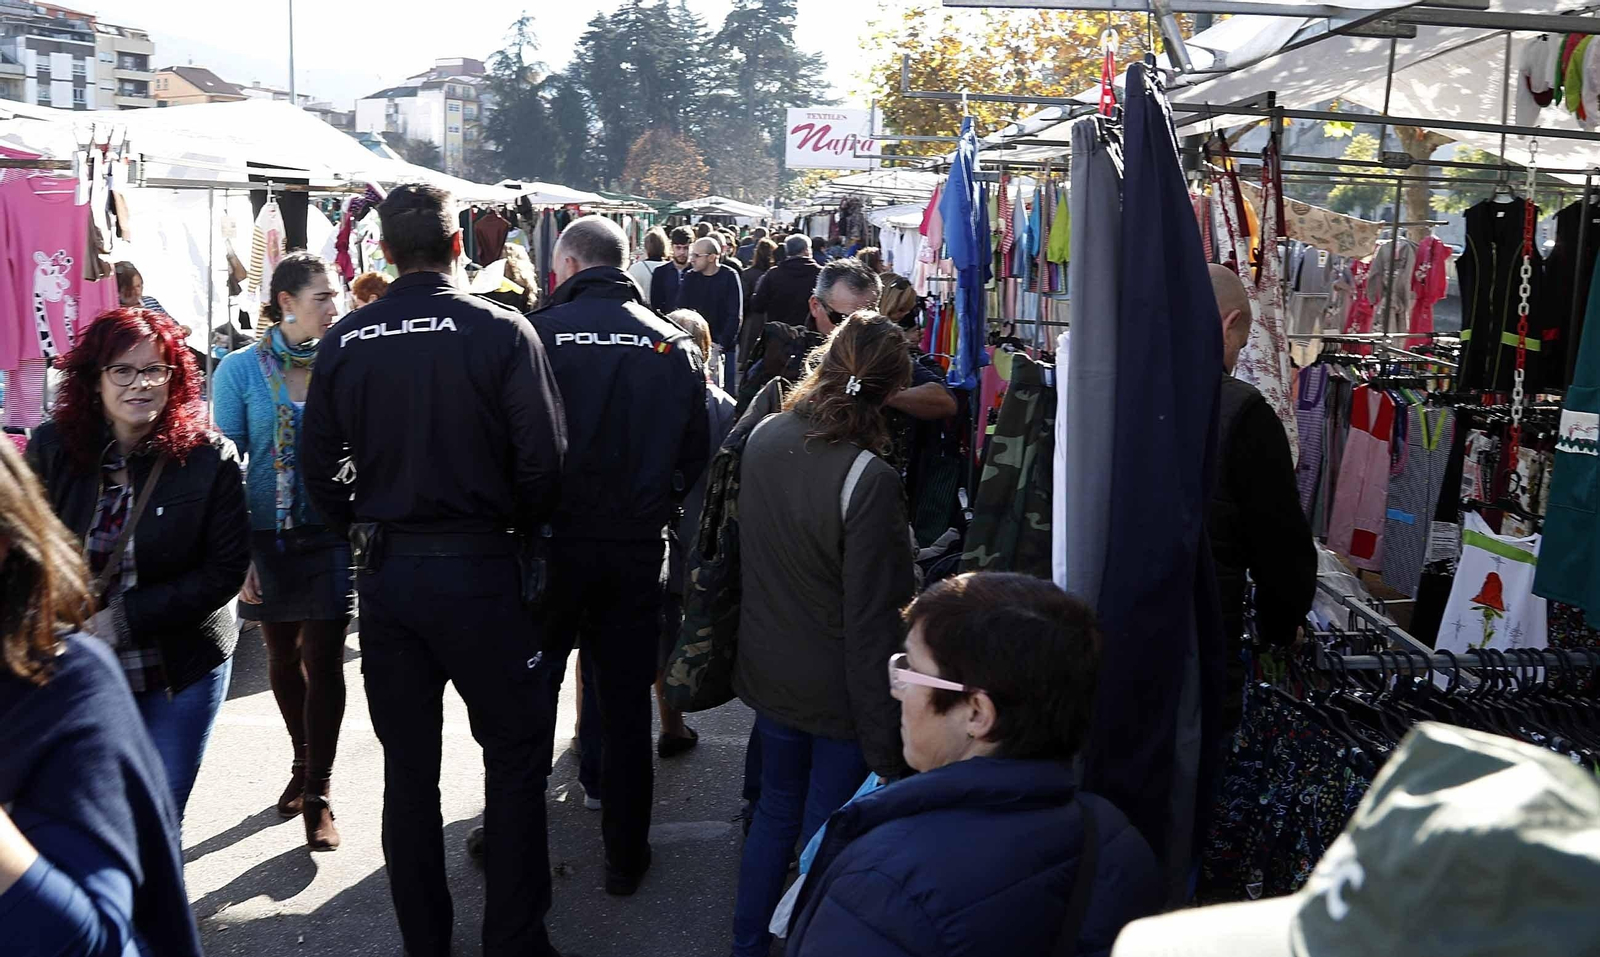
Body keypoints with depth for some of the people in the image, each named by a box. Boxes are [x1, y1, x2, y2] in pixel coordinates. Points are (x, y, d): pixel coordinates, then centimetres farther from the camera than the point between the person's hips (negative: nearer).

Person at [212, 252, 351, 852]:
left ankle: (317, 793, 9)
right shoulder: (241, 369, -5)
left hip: (331, 537, -1)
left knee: (323, 661, -2)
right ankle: (304, 762, 36)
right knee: (283, 656, 15)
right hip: (268, 540, 1)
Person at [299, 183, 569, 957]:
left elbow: (318, 466, 3)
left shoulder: (345, 341, -1)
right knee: (513, 749, 10)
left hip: (385, 570, 4)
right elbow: (542, 459, -12)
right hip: (477, 566, -3)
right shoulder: (501, 332, -10)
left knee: (408, 764, 14)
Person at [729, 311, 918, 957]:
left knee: (776, 809, 25)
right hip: (837, 695, -7)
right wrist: (886, 746, -17)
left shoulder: (763, 438, -8)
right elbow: (874, 625, -23)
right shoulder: (868, 480, -27)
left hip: (768, 675, 7)